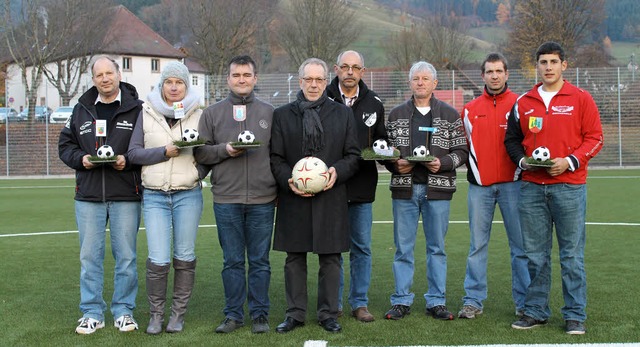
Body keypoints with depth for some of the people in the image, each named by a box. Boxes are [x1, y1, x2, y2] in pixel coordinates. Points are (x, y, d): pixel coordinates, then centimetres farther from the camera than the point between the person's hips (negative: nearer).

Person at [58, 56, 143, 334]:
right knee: (89, 257, 6)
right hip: (88, 196, 3)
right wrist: (81, 158, -5)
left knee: (126, 256, 4)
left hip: (126, 196, -3)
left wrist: (128, 160, -16)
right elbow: (65, 145, 14)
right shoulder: (81, 110, 12)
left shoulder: (137, 109, 1)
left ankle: (123, 311, 16)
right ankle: (92, 313, 15)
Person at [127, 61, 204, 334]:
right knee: (158, 259, -7)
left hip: (188, 194, 1)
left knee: (185, 256, 5)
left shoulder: (198, 114, 7)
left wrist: (199, 149, -11)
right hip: (154, 196, -1)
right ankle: (156, 315, 12)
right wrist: (165, 152, -12)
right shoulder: (147, 113, 6)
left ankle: (178, 314, 19)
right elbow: (134, 153, 0)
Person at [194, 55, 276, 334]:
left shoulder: (269, 113, 9)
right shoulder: (213, 113, 8)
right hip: (226, 199, 0)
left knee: (260, 260, 5)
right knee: (233, 261, 7)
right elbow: (200, 153, 5)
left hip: (262, 199, 0)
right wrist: (224, 150, -11)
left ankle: (260, 314, 15)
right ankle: (233, 314, 17)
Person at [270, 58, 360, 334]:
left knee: (330, 258, 4)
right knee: (294, 258, 6)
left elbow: (353, 154, 9)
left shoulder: (343, 114, 10)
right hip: (294, 197, 0)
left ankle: (328, 314, 14)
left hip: (331, 196, 0)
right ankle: (295, 313, 16)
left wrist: (337, 172, -10)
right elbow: (275, 157, 6)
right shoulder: (282, 115, 9)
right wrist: (288, 180, -11)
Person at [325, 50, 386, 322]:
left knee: (361, 247, 7)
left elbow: (381, 138, 18)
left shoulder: (374, 103, 9)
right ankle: (333, 303, 17)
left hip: (362, 186, 3)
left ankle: (359, 303, 17)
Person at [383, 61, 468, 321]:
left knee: (436, 247, 6)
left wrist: (443, 163, -13)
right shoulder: (396, 114, 9)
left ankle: (436, 301, 15)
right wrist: (395, 165, -8)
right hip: (404, 188, 1)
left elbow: (461, 150, 4)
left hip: (437, 189, -1)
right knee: (403, 248, 5)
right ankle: (402, 301, 14)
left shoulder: (450, 115, 6)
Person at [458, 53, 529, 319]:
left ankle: (524, 301, 9)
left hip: (512, 184, -2)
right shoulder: (470, 110, 12)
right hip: (479, 185, 2)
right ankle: (473, 300, 10)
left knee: (520, 244, 0)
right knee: (477, 245, 4)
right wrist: (470, 166, 4)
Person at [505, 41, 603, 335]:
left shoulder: (581, 99, 2)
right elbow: (512, 139, 17)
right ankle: (536, 311, 18)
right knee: (535, 254, 7)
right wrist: (522, 160, -2)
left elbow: (594, 138, 0)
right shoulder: (523, 103, 11)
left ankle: (575, 315, 9)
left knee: (572, 254, 1)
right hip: (532, 187, 3)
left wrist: (570, 161, -13)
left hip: (569, 186, -3)